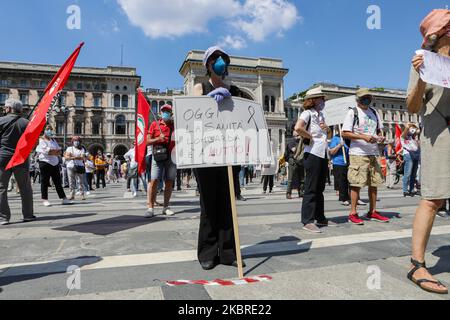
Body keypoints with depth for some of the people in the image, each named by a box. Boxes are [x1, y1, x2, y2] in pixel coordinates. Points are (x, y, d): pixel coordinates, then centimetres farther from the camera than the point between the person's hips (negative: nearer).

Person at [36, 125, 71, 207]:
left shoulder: (53, 140, 18)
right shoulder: (41, 140, -2)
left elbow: (59, 151, 9)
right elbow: (47, 150, -16)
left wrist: (52, 151, -9)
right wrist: (56, 151, -5)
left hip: (55, 163, 6)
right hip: (45, 162, -6)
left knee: (58, 181, 5)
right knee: (45, 182, 0)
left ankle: (63, 198, 6)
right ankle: (45, 199, 7)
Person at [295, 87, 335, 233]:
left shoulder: (320, 115, 18)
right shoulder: (307, 113, -9)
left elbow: (326, 134, 30)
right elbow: (298, 128, -28)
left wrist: (326, 128, 9)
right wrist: (310, 136, -15)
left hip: (323, 154, 9)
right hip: (312, 154, -9)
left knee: (320, 188, 13)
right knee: (311, 189, -6)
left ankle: (320, 218, 23)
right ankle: (308, 221, -1)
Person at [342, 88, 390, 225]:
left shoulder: (374, 112, 17)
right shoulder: (352, 112, -1)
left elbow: (379, 130, 25)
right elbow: (345, 133, -8)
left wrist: (380, 137, 1)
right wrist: (363, 137, -18)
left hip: (374, 153, 7)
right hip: (358, 153, -6)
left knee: (374, 183, 9)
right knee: (356, 184, -7)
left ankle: (372, 212, 21)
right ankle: (353, 214, 1)